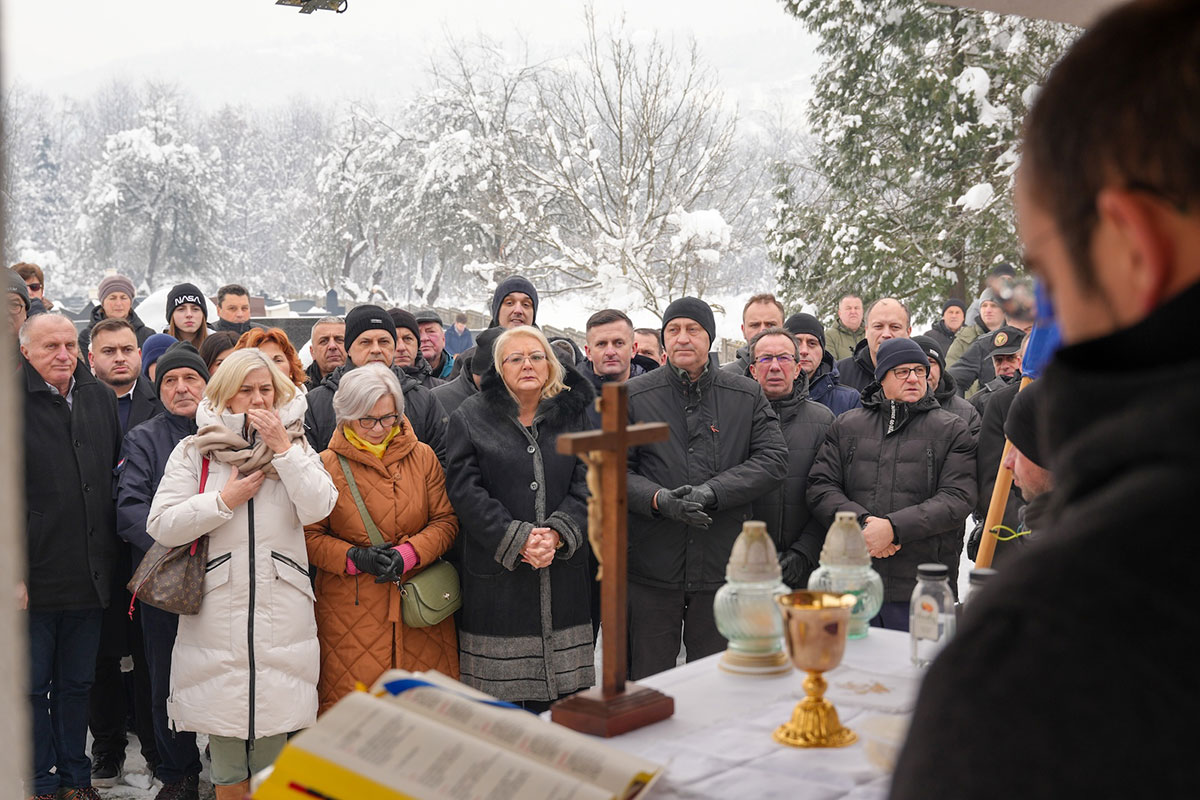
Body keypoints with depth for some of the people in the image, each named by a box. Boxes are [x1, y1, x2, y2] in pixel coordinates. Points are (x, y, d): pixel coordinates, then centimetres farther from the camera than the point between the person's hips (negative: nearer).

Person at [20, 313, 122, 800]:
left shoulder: (100, 399, 8)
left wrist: (107, 558, 10)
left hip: (89, 576, 5)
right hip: (33, 577, -5)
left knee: (77, 683, 16)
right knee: (32, 686, 8)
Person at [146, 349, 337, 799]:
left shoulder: (295, 447, 10)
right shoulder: (195, 451, 6)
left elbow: (318, 508, -7)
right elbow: (161, 526, -1)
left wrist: (282, 449, -10)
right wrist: (225, 500, -6)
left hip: (281, 608, 1)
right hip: (218, 609, 0)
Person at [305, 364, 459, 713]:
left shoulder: (422, 457, 7)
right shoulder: (326, 465, 0)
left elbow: (446, 520, 6)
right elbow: (309, 535, 2)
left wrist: (408, 554, -11)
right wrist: (355, 557, -14)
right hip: (350, 611, -2)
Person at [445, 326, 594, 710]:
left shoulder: (572, 415, 10)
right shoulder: (470, 418, 3)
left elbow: (586, 484, 4)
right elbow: (465, 490, -5)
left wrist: (557, 533, -13)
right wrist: (517, 538, -14)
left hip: (562, 574, 2)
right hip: (496, 575, -2)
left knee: (558, 697, 4)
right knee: (500, 700, -1)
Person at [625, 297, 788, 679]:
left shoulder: (748, 396, 6)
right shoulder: (634, 396, 2)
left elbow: (773, 460, -3)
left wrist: (712, 493, -16)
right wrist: (660, 500, -20)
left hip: (722, 567, 1)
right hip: (651, 569, -1)